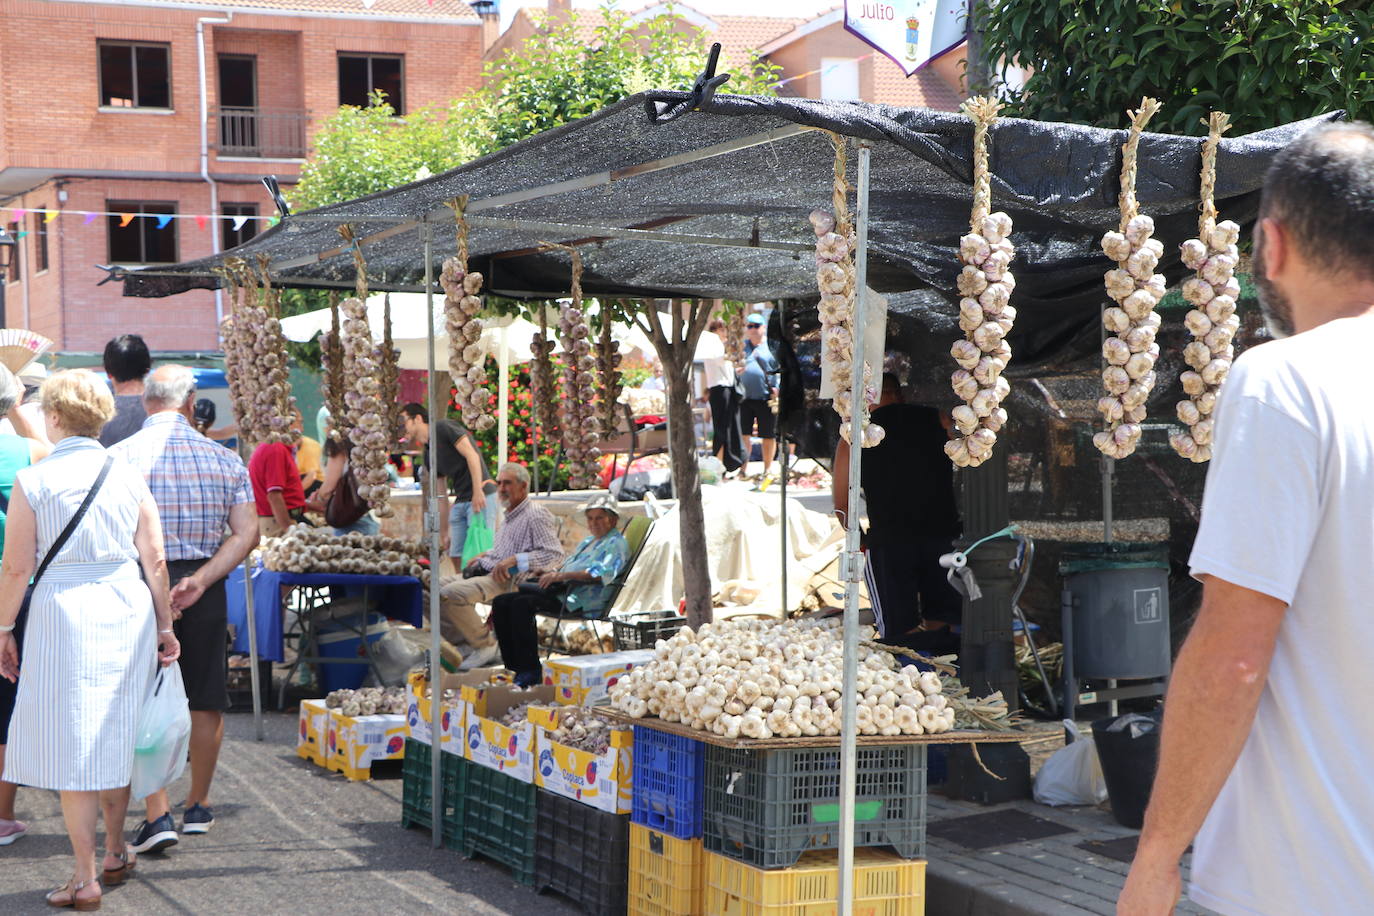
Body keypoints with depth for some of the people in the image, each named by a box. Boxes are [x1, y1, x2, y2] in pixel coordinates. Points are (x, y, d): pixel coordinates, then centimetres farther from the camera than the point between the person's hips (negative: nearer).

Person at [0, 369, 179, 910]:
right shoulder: (128, 477, 3)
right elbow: (154, 559, 3)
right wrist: (164, 625, 12)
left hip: (63, 612, -4)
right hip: (127, 610, 4)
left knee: (70, 744, 3)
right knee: (116, 736, 18)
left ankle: (86, 877, 3)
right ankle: (116, 853, 32)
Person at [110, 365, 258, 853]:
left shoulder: (119, 456, -7)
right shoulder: (224, 458, 1)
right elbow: (246, 532, -5)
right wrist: (200, 581, -10)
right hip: (204, 586, 3)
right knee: (206, 700, 14)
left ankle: (158, 815, -7)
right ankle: (199, 806, 25)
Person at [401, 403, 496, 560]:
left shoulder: (444, 428, -5)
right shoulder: (428, 452, 18)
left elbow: (472, 455, -15)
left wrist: (478, 492, -24)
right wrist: (445, 531, 17)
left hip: (481, 496, -9)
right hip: (460, 500, 9)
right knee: (455, 554, 5)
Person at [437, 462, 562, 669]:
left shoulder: (536, 515, -9)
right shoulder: (512, 514, 22)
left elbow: (555, 554, -20)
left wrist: (514, 560, -24)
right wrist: (486, 555, 19)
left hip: (507, 582, -10)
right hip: (487, 572, 10)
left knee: (451, 594, -27)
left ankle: (485, 644, -14)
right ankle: (456, 641, 5)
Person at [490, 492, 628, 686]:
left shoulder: (616, 543, -2)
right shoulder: (588, 541, 30)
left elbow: (600, 573, -19)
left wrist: (561, 575, -26)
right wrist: (552, 573, 10)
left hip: (582, 600, -10)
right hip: (562, 589, 10)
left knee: (523, 603, -29)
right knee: (501, 602, -3)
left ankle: (530, 673, -27)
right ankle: (513, 667, -6)